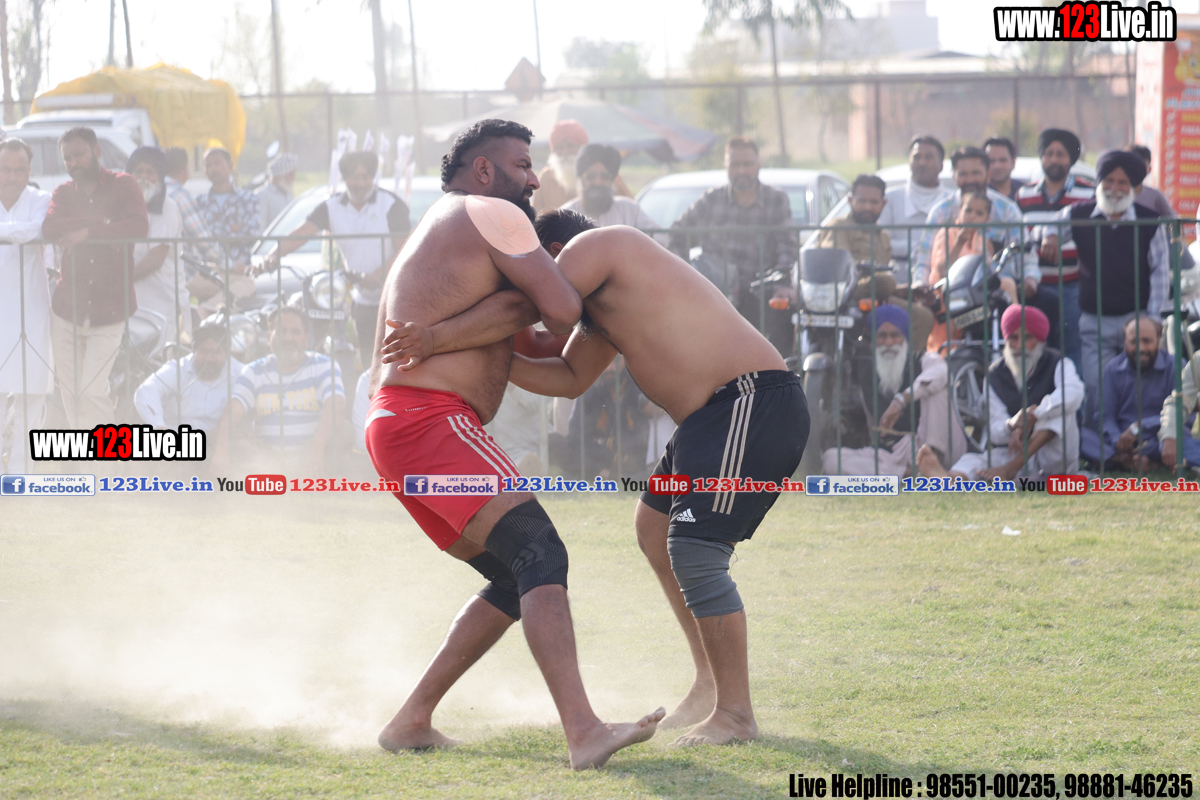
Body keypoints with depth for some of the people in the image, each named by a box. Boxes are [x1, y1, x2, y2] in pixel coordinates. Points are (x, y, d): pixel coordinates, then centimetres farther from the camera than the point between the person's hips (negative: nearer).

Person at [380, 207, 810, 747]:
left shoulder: (595, 246, -6)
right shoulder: (603, 297, 25)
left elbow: (520, 308, -16)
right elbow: (570, 377, 26)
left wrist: (437, 339, -14)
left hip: (754, 403, -11)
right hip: (717, 416, 11)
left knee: (694, 550, -15)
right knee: (653, 523, 22)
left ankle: (735, 712, -10)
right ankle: (710, 684, 26)